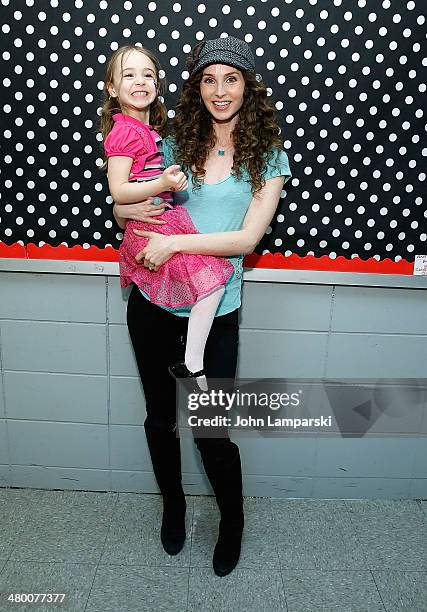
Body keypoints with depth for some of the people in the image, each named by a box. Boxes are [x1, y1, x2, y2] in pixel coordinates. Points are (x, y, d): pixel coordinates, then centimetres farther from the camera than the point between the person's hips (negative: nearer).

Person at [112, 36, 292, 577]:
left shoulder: (268, 157, -1)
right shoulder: (175, 144, 6)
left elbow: (248, 237, -12)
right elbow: (120, 207, 11)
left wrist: (174, 242, -19)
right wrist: (132, 208, -13)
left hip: (215, 313, -3)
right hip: (152, 304, 3)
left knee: (212, 429, 5)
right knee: (160, 415, 16)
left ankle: (232, 520, 37)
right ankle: (173, 505, 44)